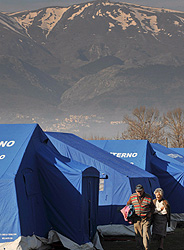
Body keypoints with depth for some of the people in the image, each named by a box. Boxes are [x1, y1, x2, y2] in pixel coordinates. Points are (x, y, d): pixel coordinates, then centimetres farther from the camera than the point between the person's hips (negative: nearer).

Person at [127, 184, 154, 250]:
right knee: (138, 235, 3)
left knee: (146, 234, -10)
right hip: (136, 219, 2)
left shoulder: (148, 197, -1)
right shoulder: (132, 196, 4)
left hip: (146, 219, -2)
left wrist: (150, 213, -3)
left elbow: (152, 207, 13)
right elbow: (128, 205, 18)